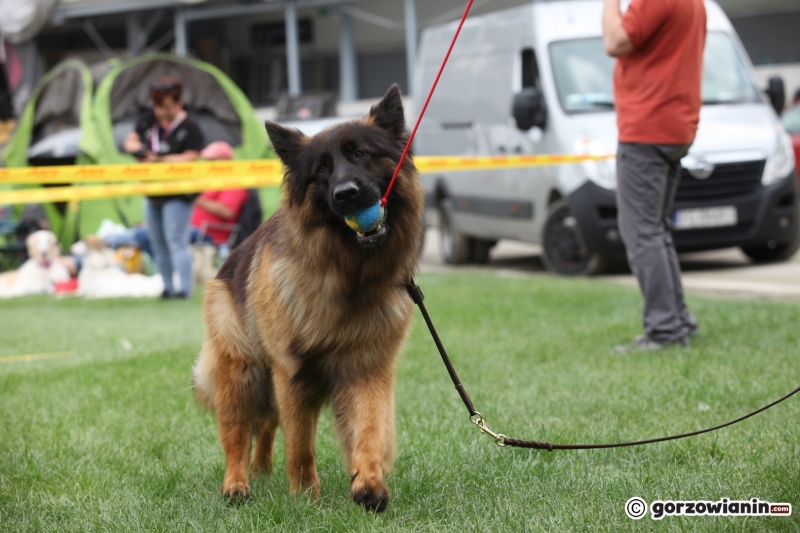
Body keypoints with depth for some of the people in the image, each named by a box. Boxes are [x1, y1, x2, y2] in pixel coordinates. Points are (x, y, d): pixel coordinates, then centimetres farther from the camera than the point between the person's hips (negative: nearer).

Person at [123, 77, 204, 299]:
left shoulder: (190, 128, -11)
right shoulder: (148, 120, 8)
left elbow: (190, 158, -19)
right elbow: (130, 141, 12)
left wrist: (160, 160, -24)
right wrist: (139, 149, -11)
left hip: (178, 195, -8)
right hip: (152, 194, 8)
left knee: (176, 242, -14)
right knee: (158, 245, 12)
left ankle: (185, 288, -15)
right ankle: (167, 287, 19)